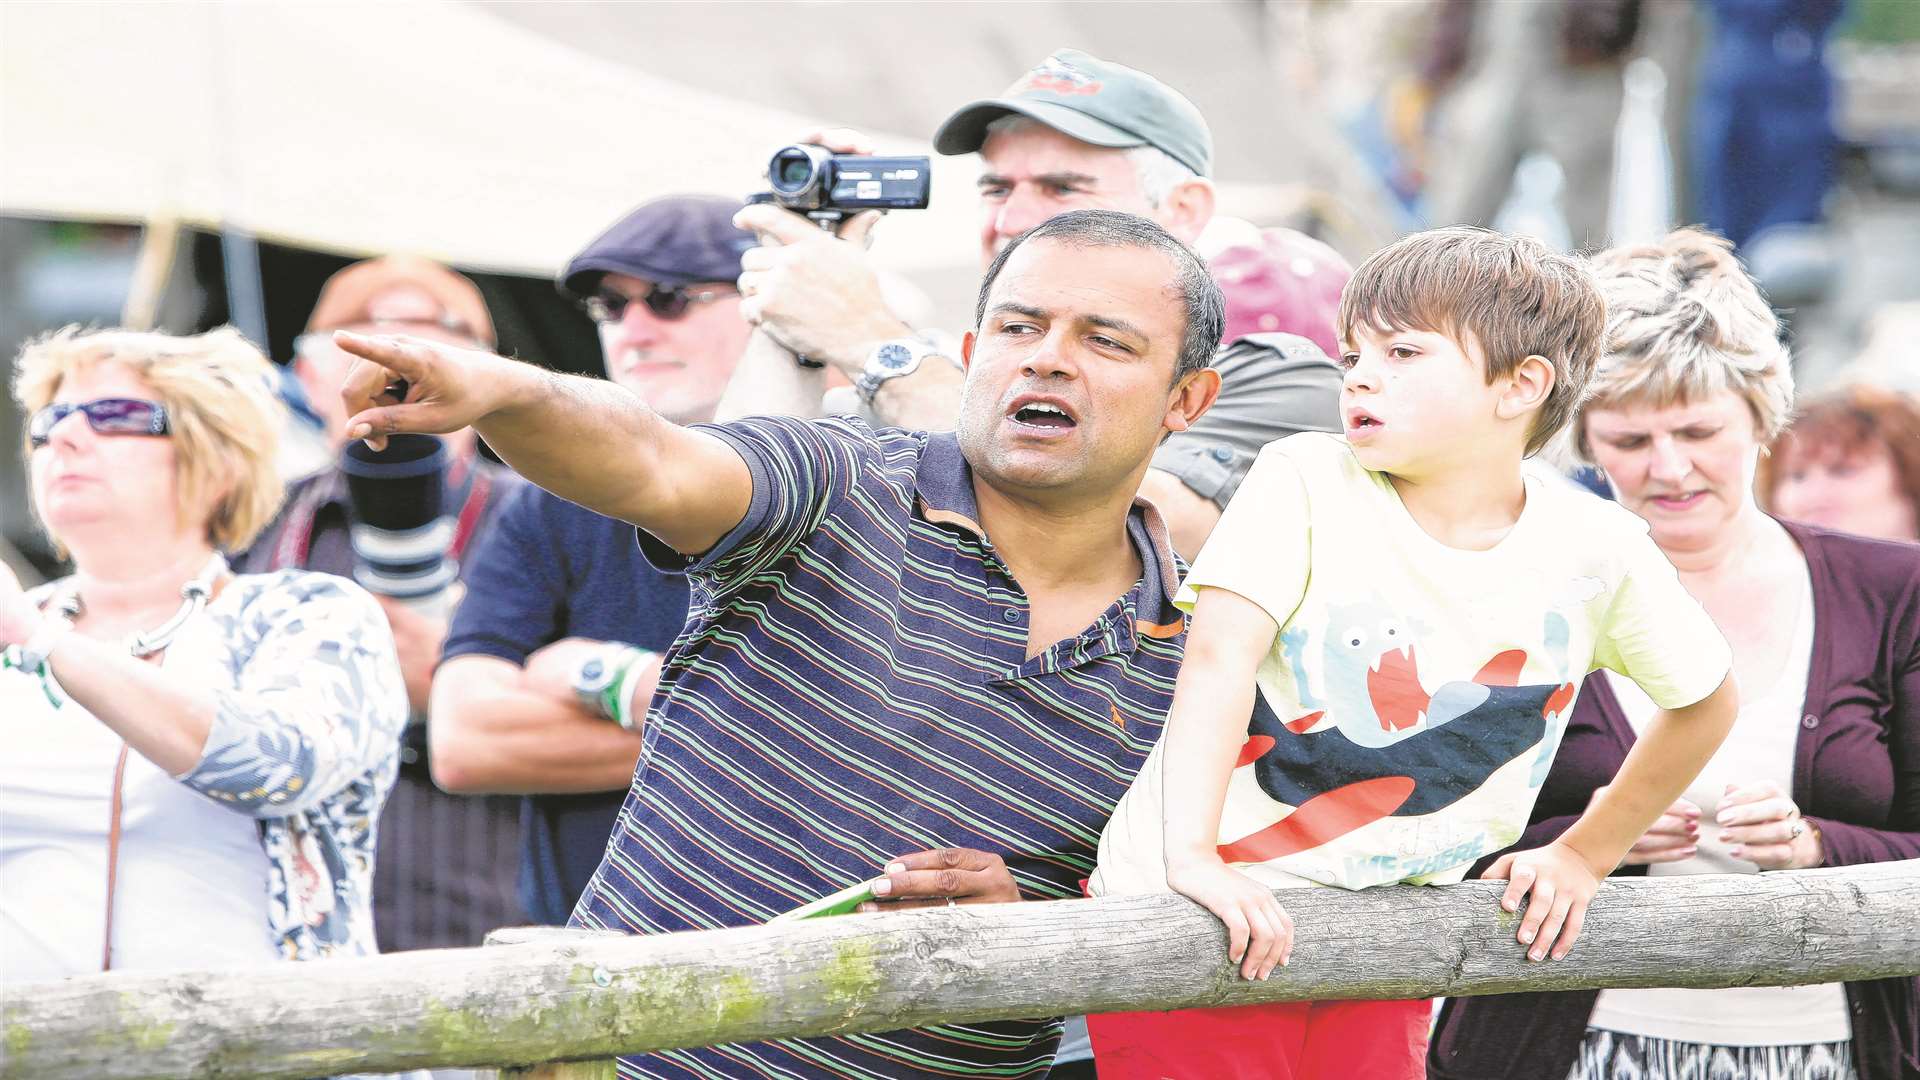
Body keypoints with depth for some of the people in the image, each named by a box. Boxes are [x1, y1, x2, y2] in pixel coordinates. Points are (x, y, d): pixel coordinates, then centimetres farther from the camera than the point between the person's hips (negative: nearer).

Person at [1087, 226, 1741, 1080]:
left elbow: (1705, 702, 12)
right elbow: (1221, 657, -22)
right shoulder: (1305, 483, -11)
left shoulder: (1595, 552, -5)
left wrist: (1582, 857, 12)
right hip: (1185, 907, -3)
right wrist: (1192, 855, -34)